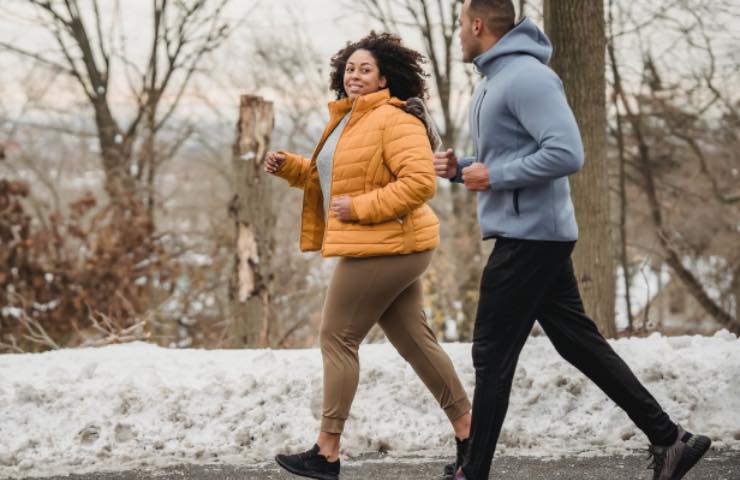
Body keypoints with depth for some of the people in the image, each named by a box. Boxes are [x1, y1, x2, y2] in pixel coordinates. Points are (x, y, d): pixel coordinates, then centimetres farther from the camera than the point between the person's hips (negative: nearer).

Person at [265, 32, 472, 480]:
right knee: (416, 341, 12)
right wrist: (288, 165, 12)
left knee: (337, 339, -4)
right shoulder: (347, 120, 16)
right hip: (391, 248, 10)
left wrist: (361, 207, -24)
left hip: (384, 247, -10)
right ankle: (468, 433, 18)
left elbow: (420, 182, -25)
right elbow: (328, 177, 29)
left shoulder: (394, 120, -16)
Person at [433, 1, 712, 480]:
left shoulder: (526, 77, -17)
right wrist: (461, 167, 8)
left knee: (493, 355, -3)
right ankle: (669, 438, 13)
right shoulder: (494, 79, 16)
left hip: (530, 236, -10)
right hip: (535, 235, 10)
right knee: (580, 342, 11)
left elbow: (567, 153, -24)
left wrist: (493, 177, -18)